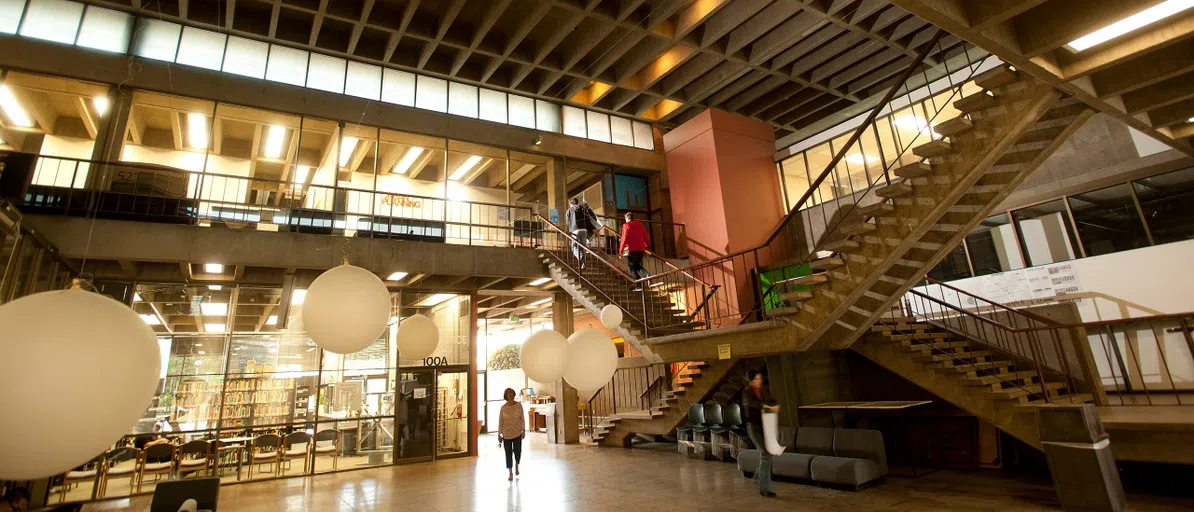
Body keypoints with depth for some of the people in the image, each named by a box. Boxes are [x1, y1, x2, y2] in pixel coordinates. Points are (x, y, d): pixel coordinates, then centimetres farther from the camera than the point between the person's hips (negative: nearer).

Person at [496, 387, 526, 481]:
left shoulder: (519, 405, -3)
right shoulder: (503, 407, -5)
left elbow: (522, 419, 1)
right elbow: (500, 421, -1)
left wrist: (523, 430, -5)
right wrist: (499, 435, -1)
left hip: (517, 433, 0)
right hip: (506, 434, 0)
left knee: (517, 452, 2)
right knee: (508, 453, 4)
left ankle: (516, 465, 34)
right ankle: (511, 473, 17)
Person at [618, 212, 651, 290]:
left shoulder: (626, 226, -3)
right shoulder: (639, 224, 13)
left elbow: (624, 239, -11)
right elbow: (646, 236, 11)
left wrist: (620, 251, -7)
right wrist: (646, 245, 26)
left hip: (632, 250, -5)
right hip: (641, 249, 5)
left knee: (633, 268, 4)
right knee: (638, 265, 20)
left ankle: (638, 286, -3)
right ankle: (646, 274, -10)